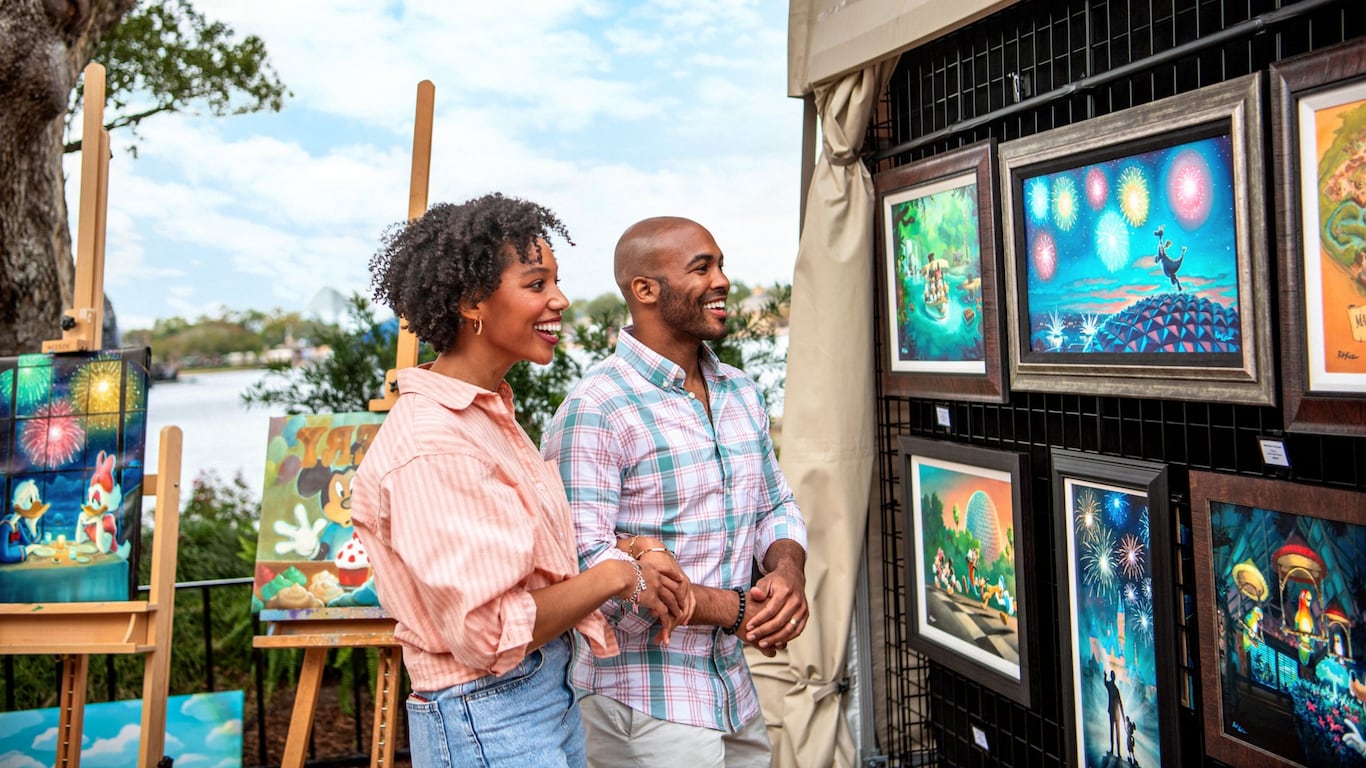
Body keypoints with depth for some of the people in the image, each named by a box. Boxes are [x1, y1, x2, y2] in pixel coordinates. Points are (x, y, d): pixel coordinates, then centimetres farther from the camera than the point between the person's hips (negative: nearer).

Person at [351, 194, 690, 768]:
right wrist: (616, 576, -15)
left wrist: (623, 553, -3)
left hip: (553, 696, 9)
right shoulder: (430, 445, -23)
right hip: (490, 722, -9)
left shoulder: (490, 410, 6)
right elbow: (491, 634, -24)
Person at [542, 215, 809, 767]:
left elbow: (776, 507, 13)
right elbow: (585, 562, -23)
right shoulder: (594, 412, -18)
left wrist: (788, 571, -10)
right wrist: (733, 608, -22)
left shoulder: (742, 394, 8)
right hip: (644, 702, -7)